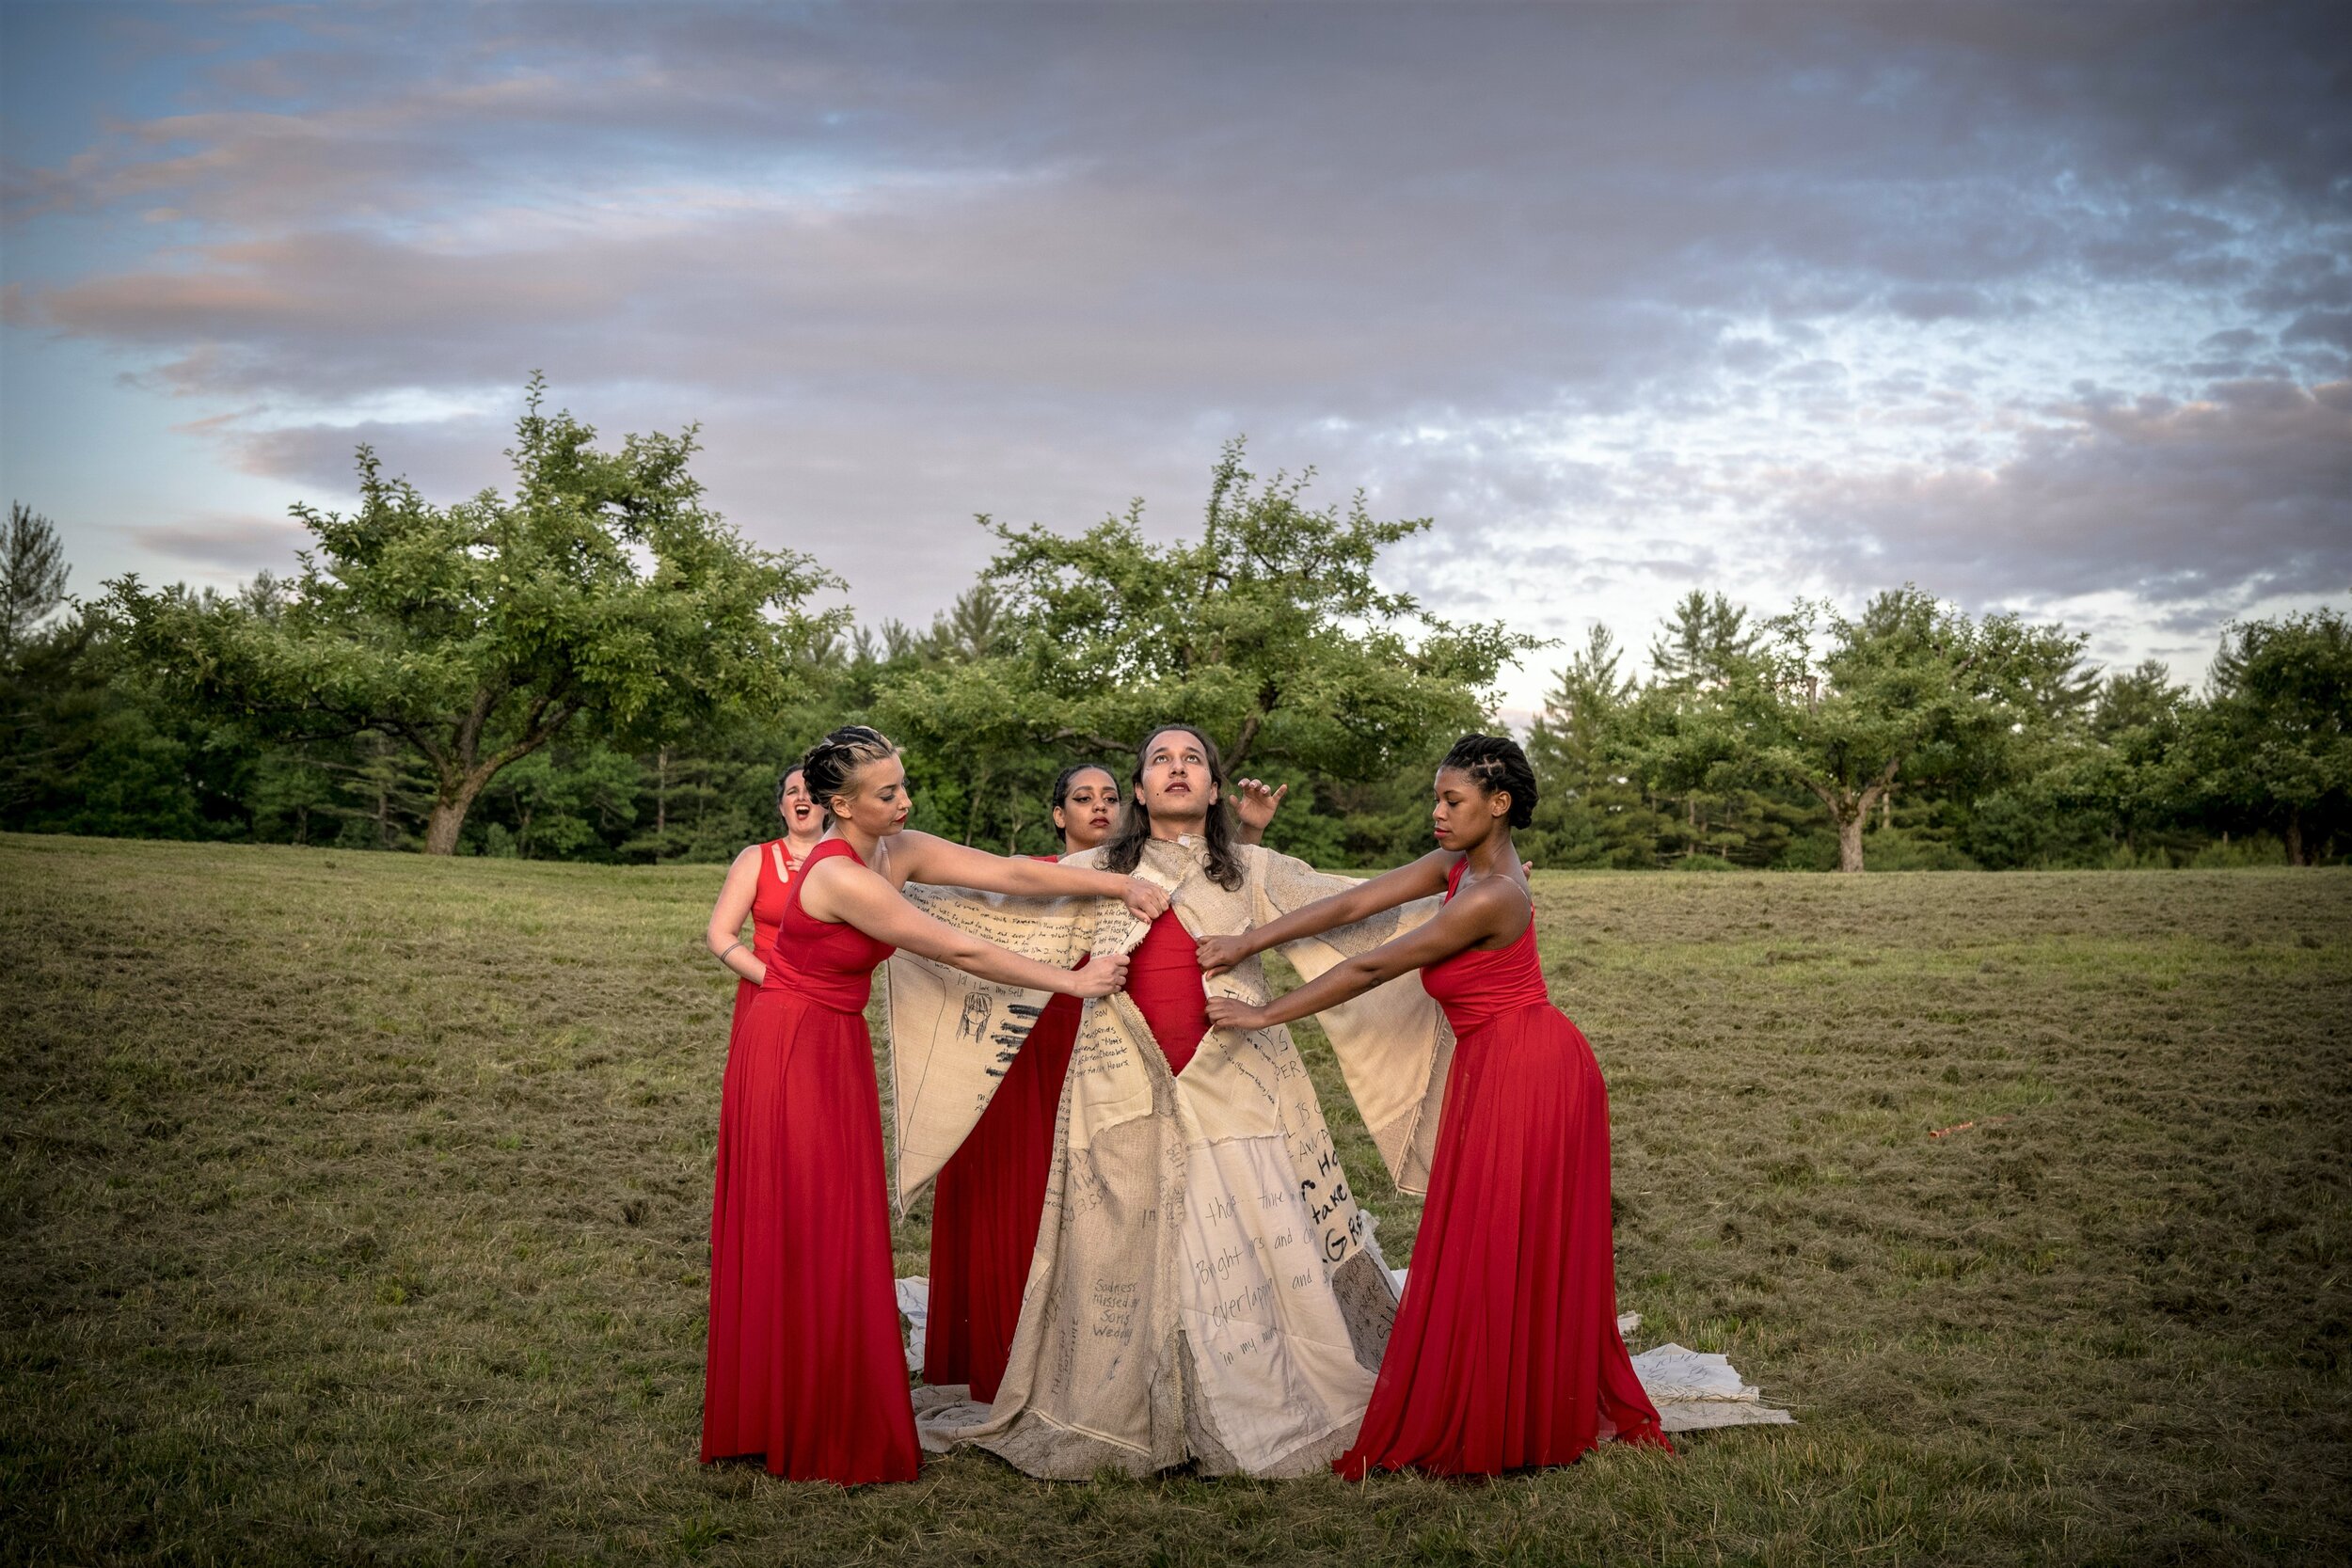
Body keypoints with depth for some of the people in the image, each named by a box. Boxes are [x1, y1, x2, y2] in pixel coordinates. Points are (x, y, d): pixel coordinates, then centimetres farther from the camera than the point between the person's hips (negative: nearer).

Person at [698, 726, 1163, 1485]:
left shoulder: (899, 852, -1)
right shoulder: (841, 877, -26)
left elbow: (1015, 874, -4)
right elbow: (961, 951, -23)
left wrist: (1121, 884, -14)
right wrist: (1074, 982, -16)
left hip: (838, 1050, 9)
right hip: (793, 1049, -9)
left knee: (834, 1236, 11)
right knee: (806, 1242, -2)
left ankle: (816, 1417, 20)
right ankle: (813, 1436, 8)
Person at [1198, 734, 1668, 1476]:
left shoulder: (1490, 897, -23)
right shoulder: (1457, 863, 5)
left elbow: (1370, 969, -20)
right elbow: (1354, 902, 1)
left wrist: (1264, 1016, -14)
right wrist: (1247, 942, -5)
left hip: (1526, 1071, -9)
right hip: (1495, 1068, 9)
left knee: (1502, 1250, 0)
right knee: (1526, 1251, 15)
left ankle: (1497, 1428, 10)